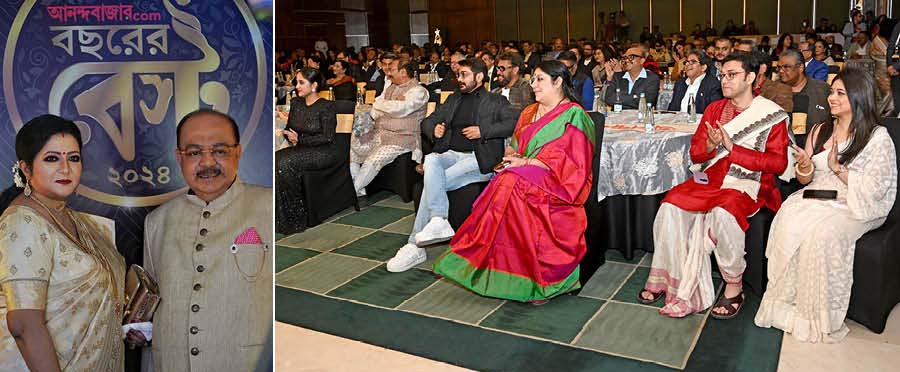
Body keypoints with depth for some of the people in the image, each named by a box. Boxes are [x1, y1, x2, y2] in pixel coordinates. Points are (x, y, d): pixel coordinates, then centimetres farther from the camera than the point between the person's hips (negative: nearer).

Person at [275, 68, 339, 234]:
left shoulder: (326, 106, -9)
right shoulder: (296, 103, 13)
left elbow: (328, 137, -13)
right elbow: (289, 128, 19)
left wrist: (300, 139, -15)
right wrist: (290, 137, -5)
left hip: (324, 151, -7)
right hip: (301, 149, 7)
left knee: (286, 163, -31)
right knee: (274, 159, -23)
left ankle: (295, 218, -19)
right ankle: (278, 216, -19)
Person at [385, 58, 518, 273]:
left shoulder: (495, 102, 12)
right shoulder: (454, 100, 28)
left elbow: (517, 122, -5)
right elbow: (427, 121, 32)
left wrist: (483, 131, -11)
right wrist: (434, 130, 7)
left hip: (478, 159, -4)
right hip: (450, 154, 5)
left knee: (432, 182, -27)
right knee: (430, 161, -33)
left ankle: (415, 246, -23)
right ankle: (438, 221, -37)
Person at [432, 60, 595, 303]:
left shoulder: (573, 116, -1)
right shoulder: (529, 112, 22)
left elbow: (567, 160, -11)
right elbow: (514, 146, 21)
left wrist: (526, 161, -14)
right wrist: (512, 155, -3)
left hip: (559, 182, -6)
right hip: (525, 174, 6)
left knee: (513, 182, -32)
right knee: (509, 182, -26)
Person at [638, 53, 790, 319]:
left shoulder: (772, 114, 0)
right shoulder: (714, 109, 15)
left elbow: (778, 163, -8)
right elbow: (695, 153, 11)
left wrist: (732, 148, -15)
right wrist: (711, 145, -13)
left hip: (748, 183, -5)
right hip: (710, 178, 5)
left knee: (723, 212, -36)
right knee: (671, 205, -21)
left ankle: (734, 286, -17)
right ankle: (664, 279, -11)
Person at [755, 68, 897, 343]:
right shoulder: (820, 131, 13)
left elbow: (874, 190, -12)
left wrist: (837, 167, -16)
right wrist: (805, 167, -11)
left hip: (856, 208, -4)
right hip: (817, 199, 5)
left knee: (823, 233, -34)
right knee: (788, 220, -28)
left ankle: (819, 316, -19)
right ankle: (787, 301, -20)